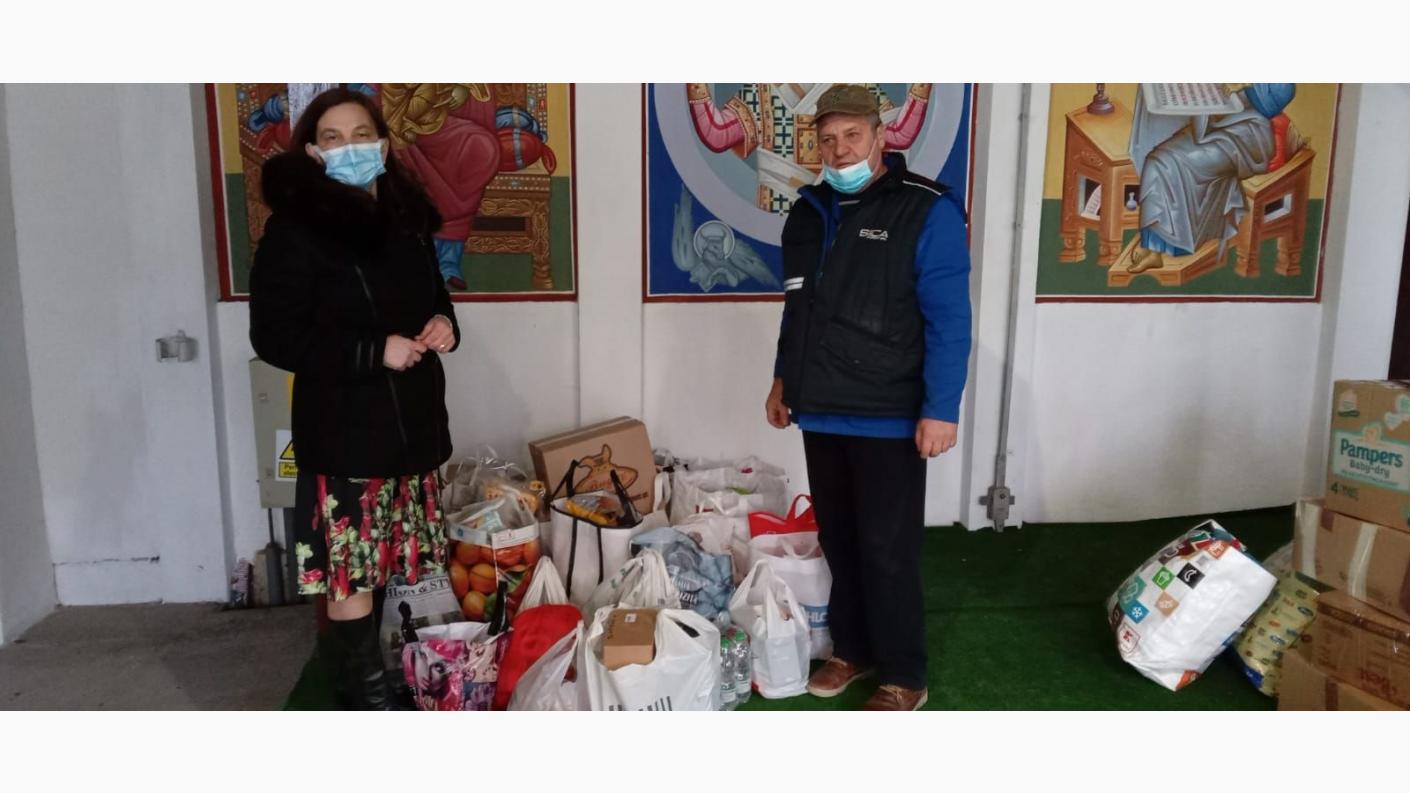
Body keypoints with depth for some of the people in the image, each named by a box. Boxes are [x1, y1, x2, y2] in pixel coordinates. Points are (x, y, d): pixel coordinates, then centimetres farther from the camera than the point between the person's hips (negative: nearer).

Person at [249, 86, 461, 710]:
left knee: (380, 560, 16)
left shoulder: (407, 219, 9)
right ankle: (369, 695, 12)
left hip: (409, 418, 7)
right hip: (342, 429, -7)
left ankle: (359, 676, 33)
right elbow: (274, 336, -15)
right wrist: (375, 351, -21)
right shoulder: (295, 228, -11)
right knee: (349, 571, -2)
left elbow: (433, 296, 23)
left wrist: (443, 324, -1)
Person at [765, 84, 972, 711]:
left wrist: (941, 409, -17)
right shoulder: (808, 213, 11)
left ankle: (904, 678, 15)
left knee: (887, 550, 0)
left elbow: (949, 320, -13)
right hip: (822, 412, 6)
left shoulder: (926, 211, -9)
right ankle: (852, 650, 31)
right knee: (838, 541, 14)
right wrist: (784, 377, 20)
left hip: (889, 418, -6)